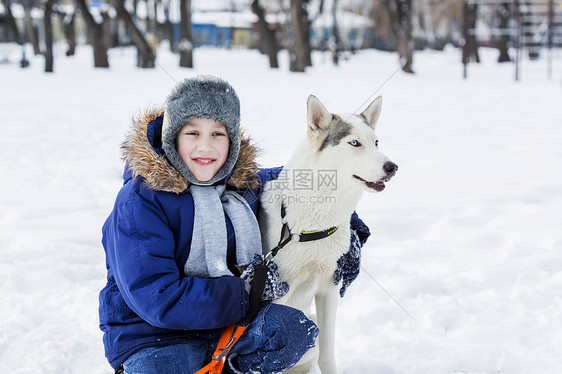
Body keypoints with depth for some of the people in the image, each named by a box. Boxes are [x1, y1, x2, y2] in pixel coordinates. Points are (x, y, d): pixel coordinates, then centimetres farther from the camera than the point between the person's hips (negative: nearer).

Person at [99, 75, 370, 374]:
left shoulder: (246, 182, 4)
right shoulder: (139, 201, -15)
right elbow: (157, 299, -22)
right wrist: (244, 292, -20)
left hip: (230, 325, 5)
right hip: (152, 337, -5)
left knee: (293, 329, -22)